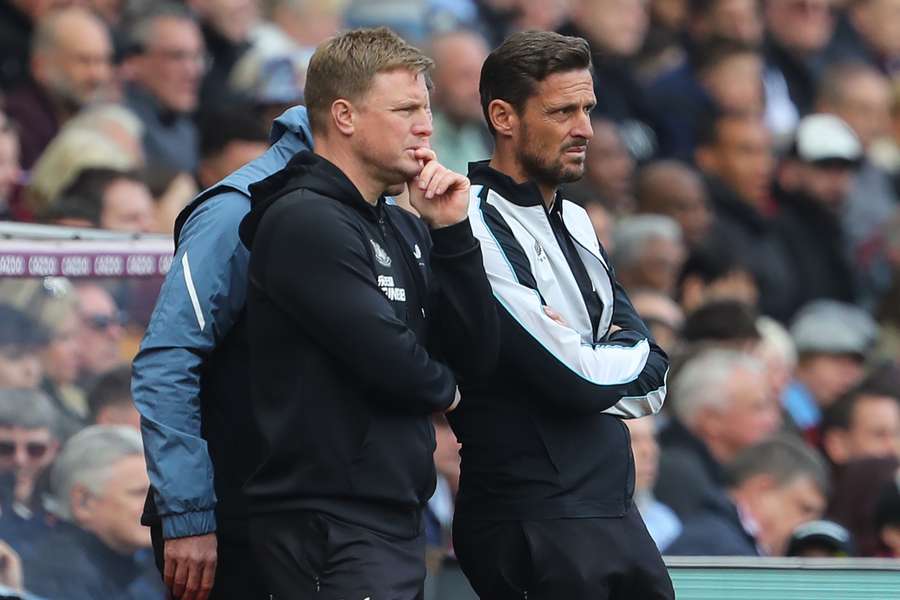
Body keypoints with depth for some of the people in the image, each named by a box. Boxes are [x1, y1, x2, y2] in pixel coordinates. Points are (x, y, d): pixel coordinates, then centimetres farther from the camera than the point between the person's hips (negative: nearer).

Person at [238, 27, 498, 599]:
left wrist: (452, 232, 1)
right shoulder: (305, 220, -12)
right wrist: (441, 387, 3)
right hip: (333, 527, -9)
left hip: (397, 521, 9)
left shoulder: (403, 229, 14)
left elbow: (479, 357, 10)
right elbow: (388, 359, -20)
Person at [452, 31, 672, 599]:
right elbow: (577, 380, -18)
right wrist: (629, 358, 3)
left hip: (616, 510, 8)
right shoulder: (478, 230, -13)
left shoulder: (575, 223, 15)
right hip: (532, 525, -8)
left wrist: (586, 361, -10)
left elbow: (650, 385, 9)